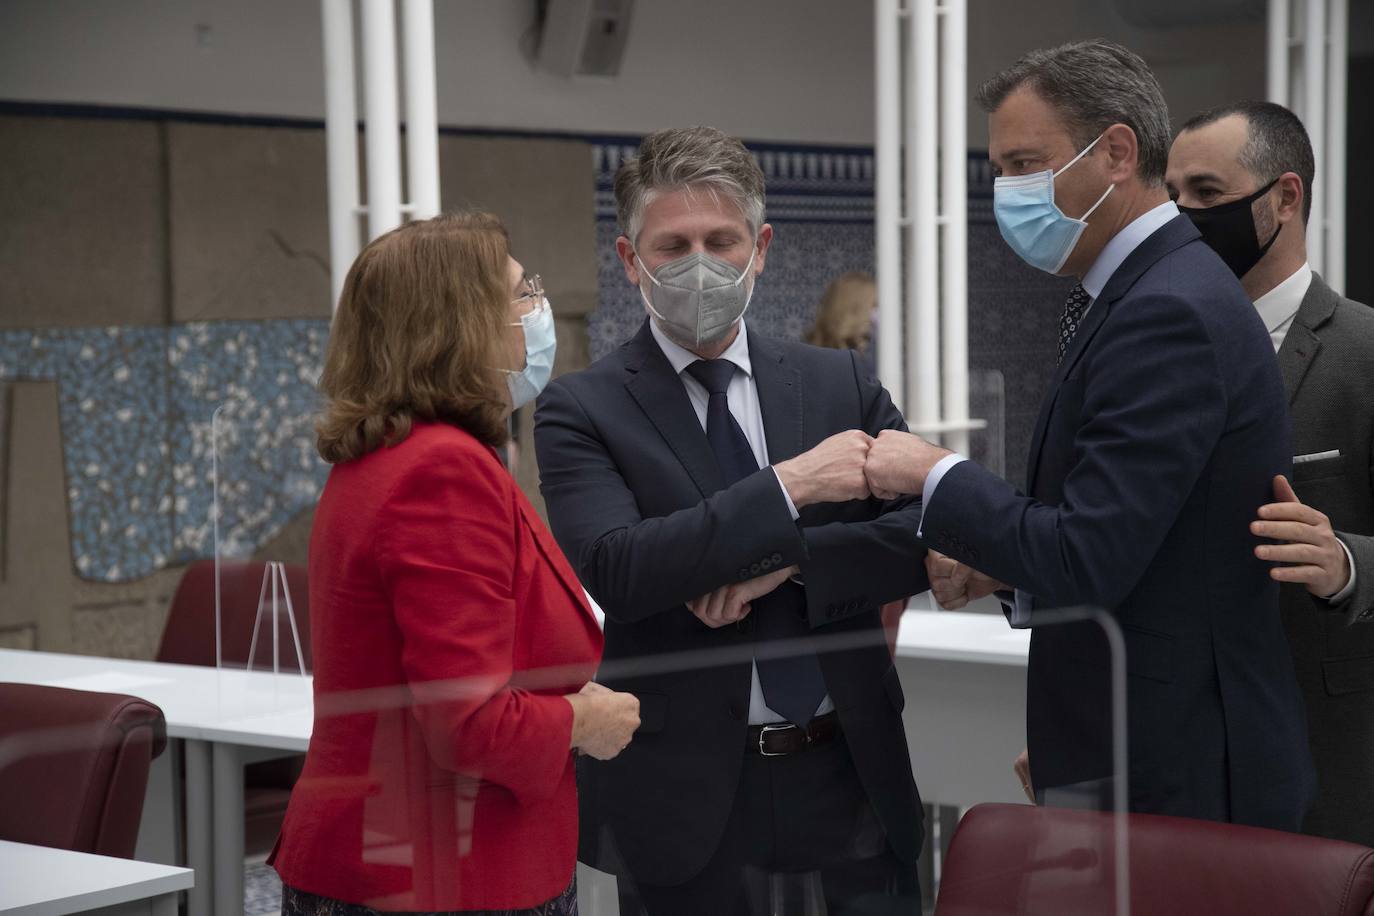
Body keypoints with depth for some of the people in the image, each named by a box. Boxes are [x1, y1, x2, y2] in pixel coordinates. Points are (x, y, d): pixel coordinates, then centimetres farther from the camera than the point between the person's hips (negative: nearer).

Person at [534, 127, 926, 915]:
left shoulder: (840, 383, 7)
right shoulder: (583, 411, -4)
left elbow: (932, 532, 0)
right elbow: (616, 570, -18)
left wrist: (788, 562, -15)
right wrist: (789, 488, -22)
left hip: (850, 774, 3)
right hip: (688, 795, -3)